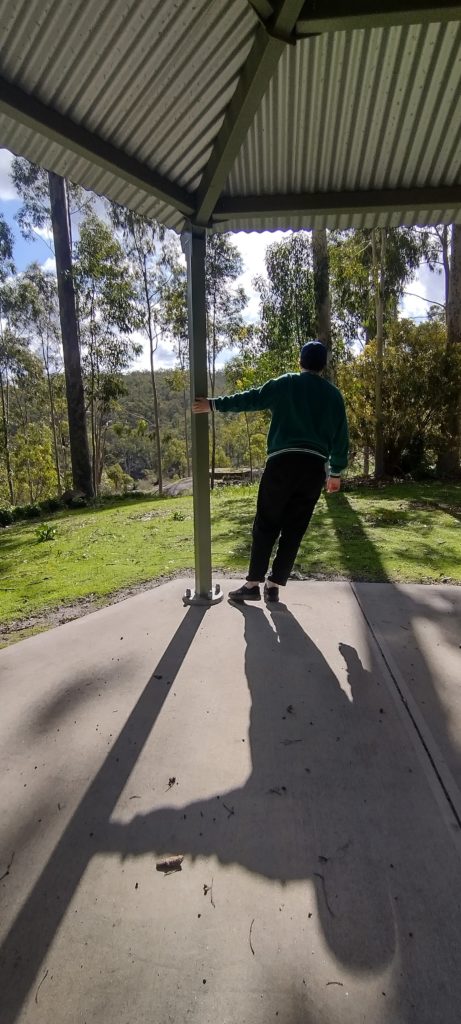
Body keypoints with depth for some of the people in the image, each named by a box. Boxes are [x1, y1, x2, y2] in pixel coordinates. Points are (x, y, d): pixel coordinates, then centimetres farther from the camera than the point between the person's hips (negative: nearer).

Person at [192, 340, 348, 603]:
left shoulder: (284, 384, 8)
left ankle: (253, 583, 5)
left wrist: (214, 404, 12)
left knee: (266, 525, 5)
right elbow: (341, 437, 15)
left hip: (282, 462, -2)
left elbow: (250, 399, 4)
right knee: (294, 530, 6)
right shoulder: (333, 395, 15)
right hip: (315, 466, 2)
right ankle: (274, 585, 9)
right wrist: (336, 472, 23)